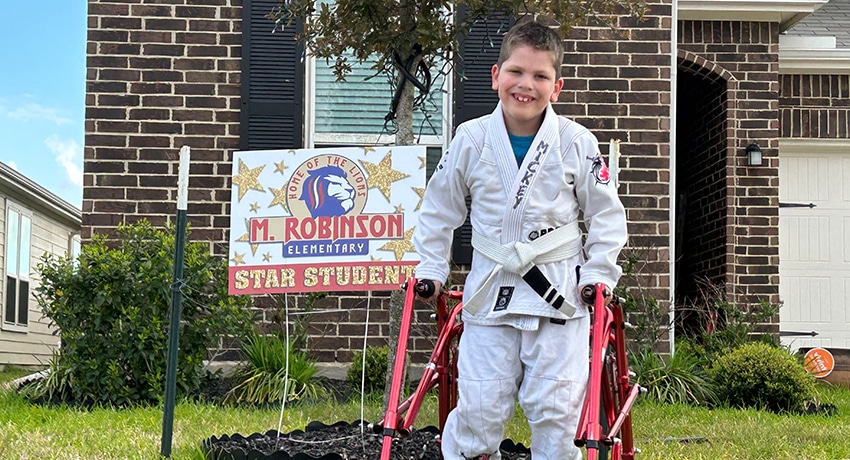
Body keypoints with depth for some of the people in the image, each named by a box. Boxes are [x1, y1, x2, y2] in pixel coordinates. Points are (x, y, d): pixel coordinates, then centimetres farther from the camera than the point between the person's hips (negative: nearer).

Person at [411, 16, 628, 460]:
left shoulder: (577, 142, -3)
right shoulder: (471, 140, -1)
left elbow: (606, 212, 7)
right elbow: (438, 209, 12)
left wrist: (599, 273, -1)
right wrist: (431, 268, 10)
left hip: (559, 293, 0)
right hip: (490, 293, 1)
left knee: (556, 408, 0)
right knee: (480, 407, -1)